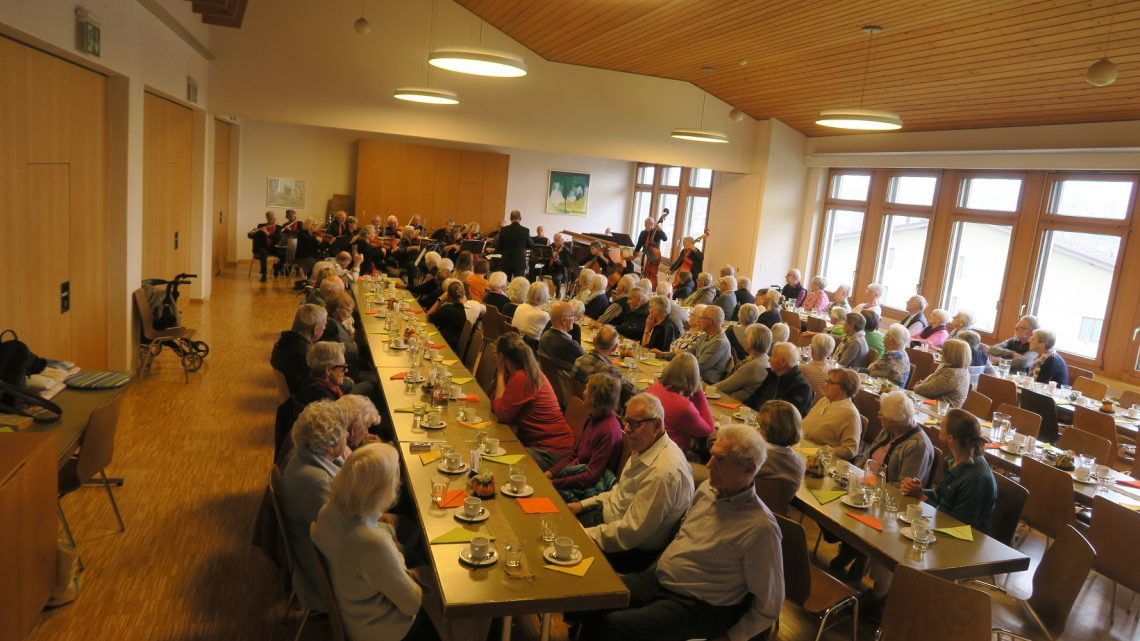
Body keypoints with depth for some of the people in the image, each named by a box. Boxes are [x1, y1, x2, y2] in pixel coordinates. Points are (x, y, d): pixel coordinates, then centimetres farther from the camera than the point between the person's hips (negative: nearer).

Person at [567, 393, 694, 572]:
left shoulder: (662, 473, -32)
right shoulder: (644, 449, -1)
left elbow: (631, 533, -28)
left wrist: (584, 535, -20)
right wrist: (582, 505, 7)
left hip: (634, 550, -9)